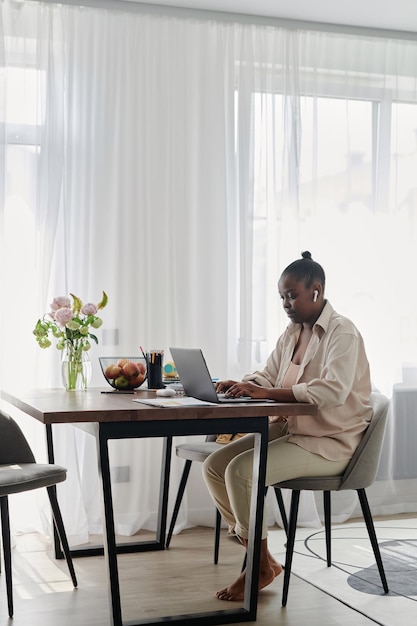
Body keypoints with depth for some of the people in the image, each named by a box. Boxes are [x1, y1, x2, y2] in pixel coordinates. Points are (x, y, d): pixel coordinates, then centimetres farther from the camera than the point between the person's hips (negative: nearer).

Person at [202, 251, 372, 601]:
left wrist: (266, 393, -32)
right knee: (214, 465, -5)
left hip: (331, 441, -9)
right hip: (291, 428, 9)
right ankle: (262, 559, 3)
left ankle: (261, 568, -6)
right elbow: (268, 378, 16)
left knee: (240, 470, -25)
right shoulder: (292, 333, 13)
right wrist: (241, 385, -8)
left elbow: (333, 390, -30)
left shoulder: (342, 332, -14)